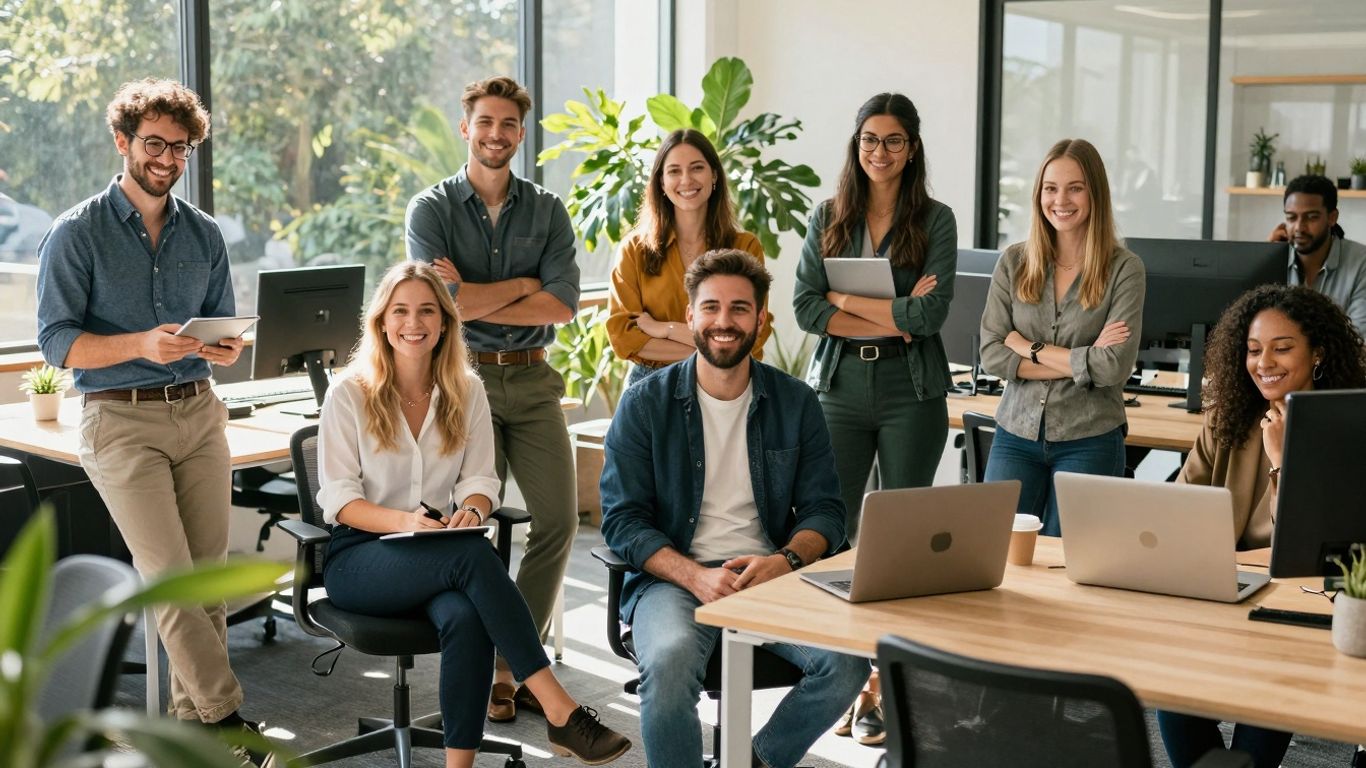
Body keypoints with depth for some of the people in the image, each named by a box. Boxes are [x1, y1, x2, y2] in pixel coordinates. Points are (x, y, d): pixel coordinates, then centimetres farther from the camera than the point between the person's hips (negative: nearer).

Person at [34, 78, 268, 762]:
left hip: (199, 413, 5)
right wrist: (142, 344, -21)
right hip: (120, 420, -4)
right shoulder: (76, 234, -1)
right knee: (169, 576, -12)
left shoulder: (204, 235, 13)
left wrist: (225, 350, -8)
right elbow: (57, 343, -7)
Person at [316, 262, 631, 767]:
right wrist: (405, 522, -24)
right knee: (474, 555, -35)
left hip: (439, 557, 3)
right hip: (359, 556, -3)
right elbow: (338, 498, -5)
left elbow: (479, 479, 7)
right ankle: (561, 712, -38)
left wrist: (471, 511, -19)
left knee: (466, 618, -36)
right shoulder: (348, 395, -1)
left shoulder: (467, 392, 9)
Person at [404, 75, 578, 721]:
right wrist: (523, 285, -6)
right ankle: (487, 667, 12)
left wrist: (475, 298, -11)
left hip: (532, 380, 3)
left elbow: (562, 305, -6)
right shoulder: (432, 209, 1)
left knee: (558, 521, 0)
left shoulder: (547, 211, 8)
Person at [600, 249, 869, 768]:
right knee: (669, 663, -35)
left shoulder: (795, 404, 9)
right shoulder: (645, 404, 2)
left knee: (846, 662, -25)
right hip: (674, 578, -2)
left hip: (773, 578, 2)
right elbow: (622, 520, -2)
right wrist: (696, 576, -19)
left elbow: (824, 511, 8)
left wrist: (785, 560, -15)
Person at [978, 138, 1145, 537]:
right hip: (1016, 435, 2)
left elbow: (1115, 367, -14)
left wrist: (1032, 348, -9)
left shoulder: (1123, 269, -5)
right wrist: (1080, 362, -11)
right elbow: (991, 354, -5)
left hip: (1089, 442, -2)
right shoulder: (1014, 262, 3)